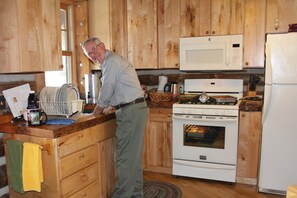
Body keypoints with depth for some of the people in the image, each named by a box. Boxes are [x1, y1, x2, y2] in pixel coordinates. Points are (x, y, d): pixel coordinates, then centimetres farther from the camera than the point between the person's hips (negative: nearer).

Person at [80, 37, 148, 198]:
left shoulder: (111, 61, -11)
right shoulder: (112, 61, 21)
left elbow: (106, 92, -10)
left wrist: (96, 112, 6)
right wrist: (109, 108, 19)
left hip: (131, 111, -11)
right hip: (135, 108, 11)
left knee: (124, 156, -4)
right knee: (133, 154, 15)